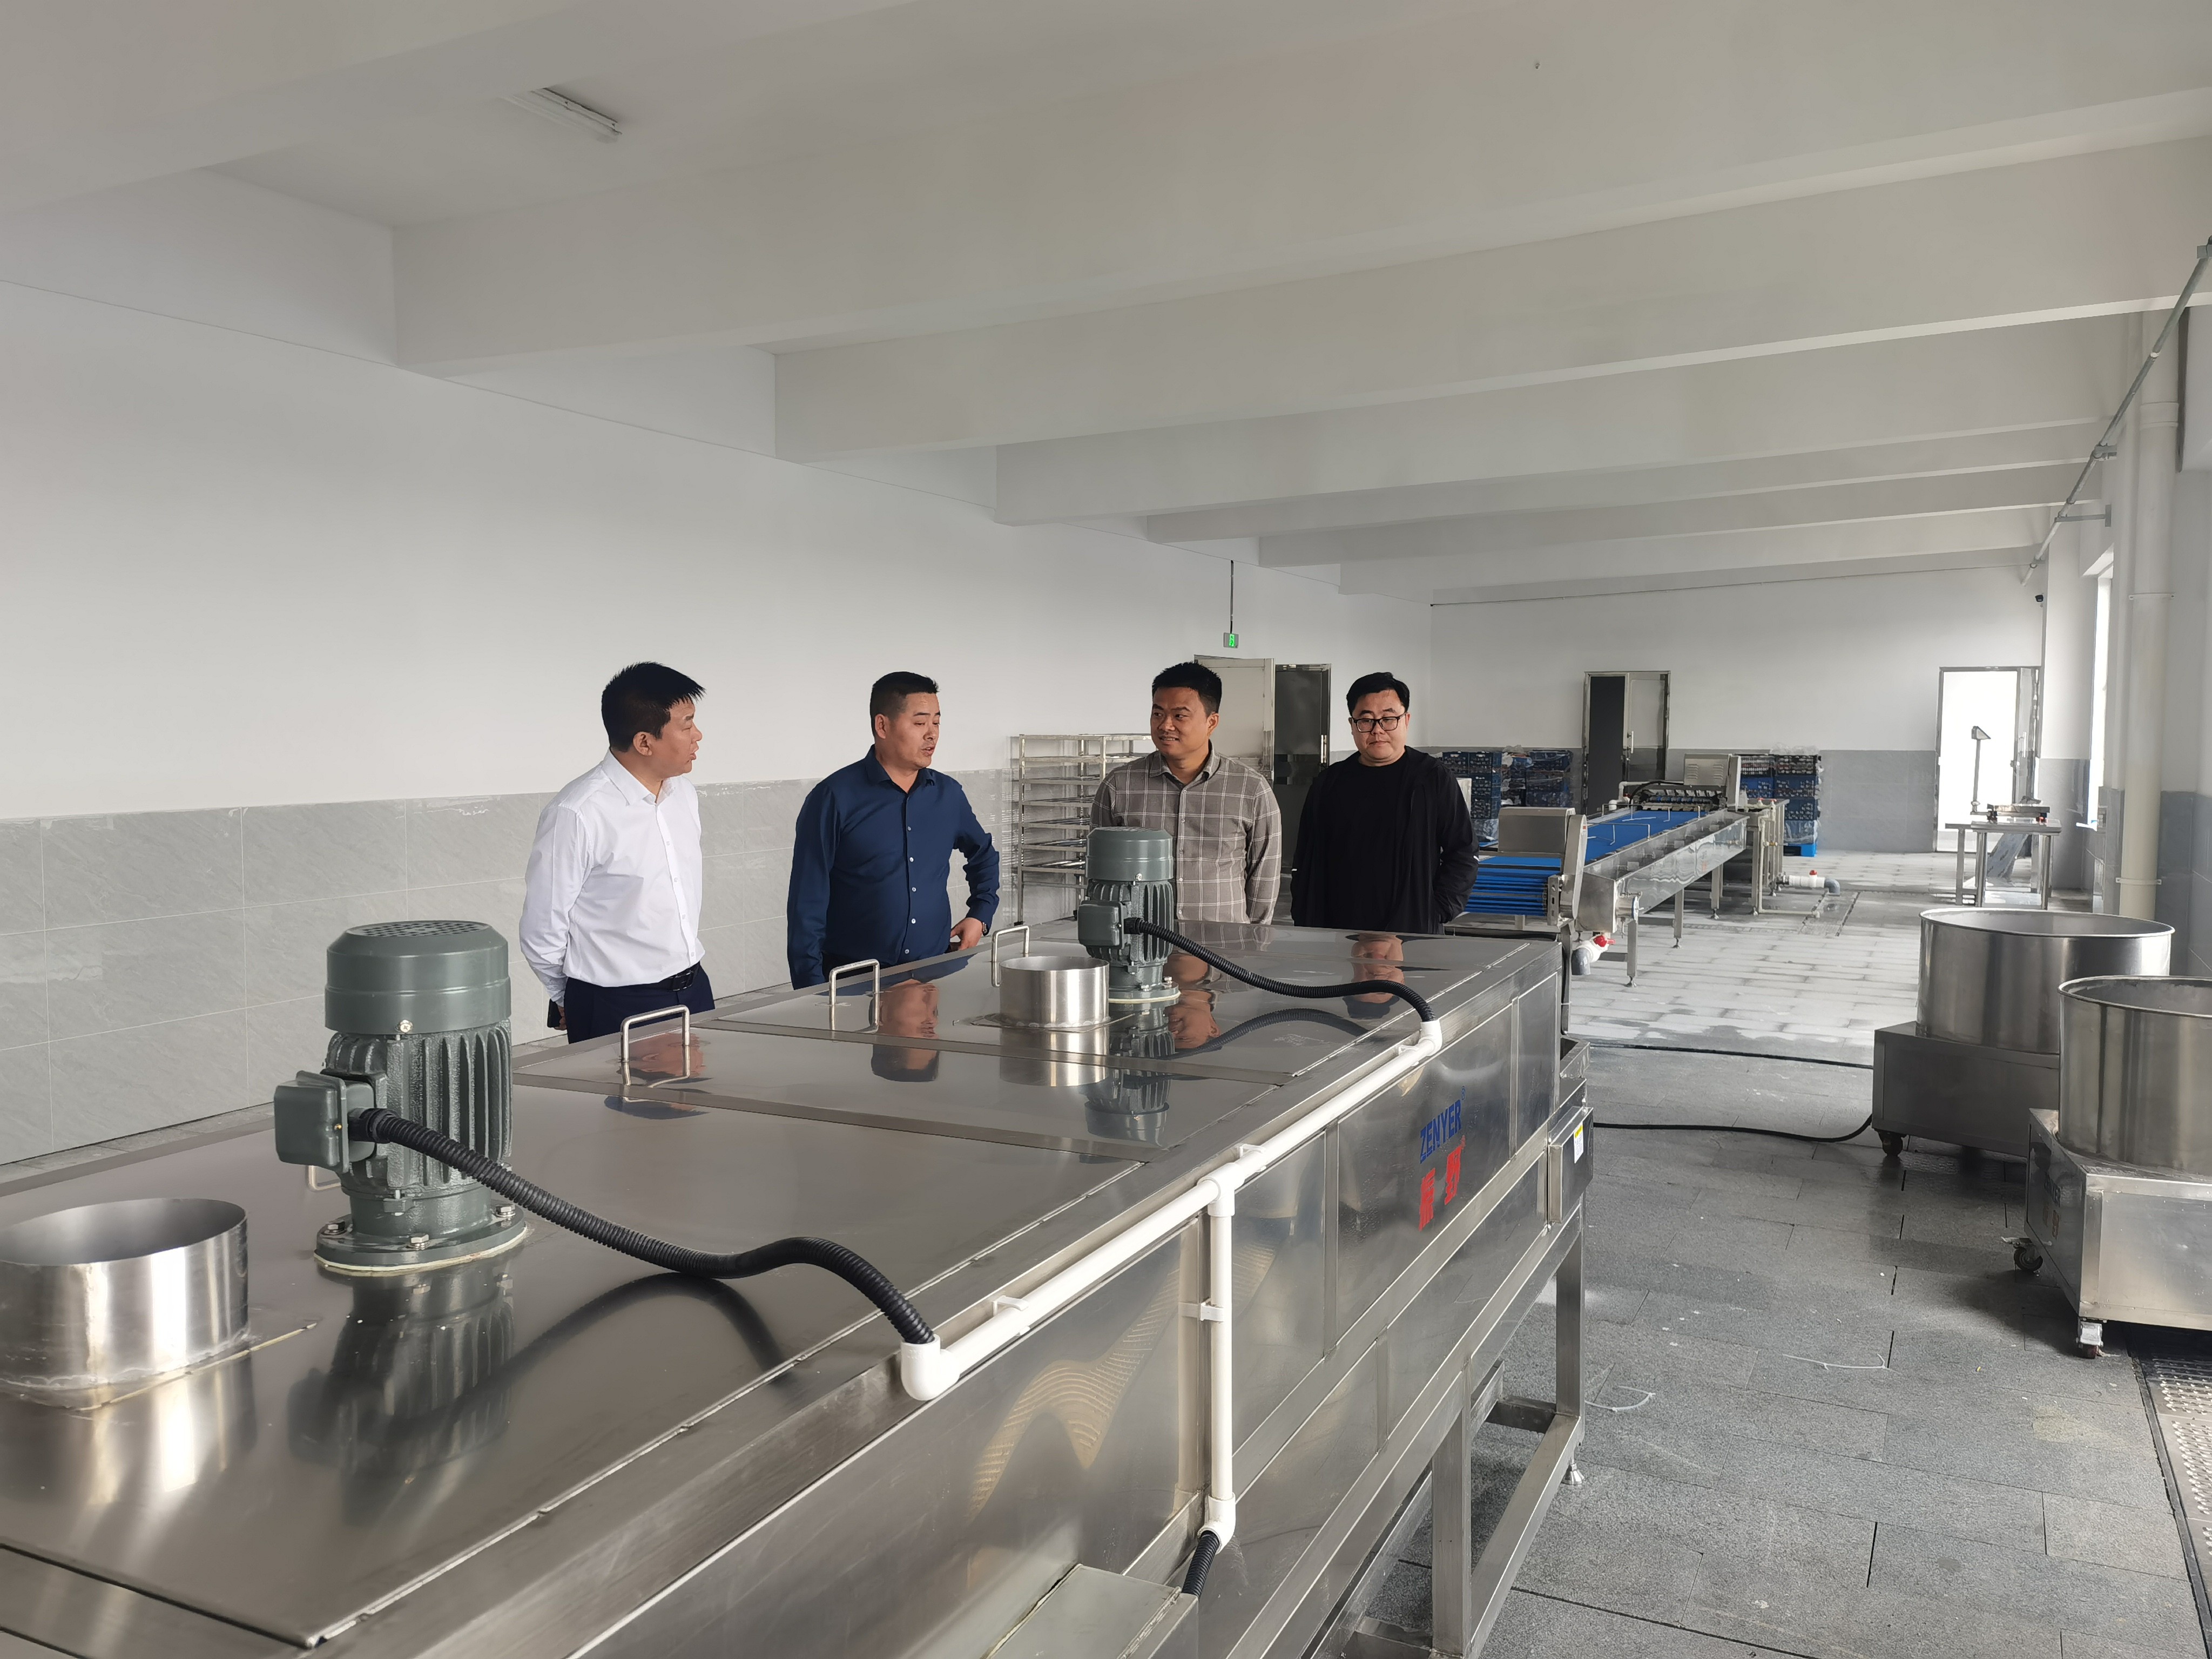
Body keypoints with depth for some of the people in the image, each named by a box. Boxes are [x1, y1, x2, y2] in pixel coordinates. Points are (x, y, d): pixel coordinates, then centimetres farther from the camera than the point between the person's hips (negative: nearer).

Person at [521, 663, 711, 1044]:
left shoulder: (685, 795, 5)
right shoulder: (577, 814, -18)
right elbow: (542, 933, -10)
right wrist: (572, 1004, 5)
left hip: (695, 992, 6)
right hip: (617, 1010, -6)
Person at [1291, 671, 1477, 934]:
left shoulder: (1434, 779, 3)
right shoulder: (1328, 785, 10)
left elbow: (1463, 853, 3)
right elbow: (1306, 866, 13)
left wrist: (1435, 911, -7)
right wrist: (1306, 930, 5)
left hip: (1414, 934, -2)